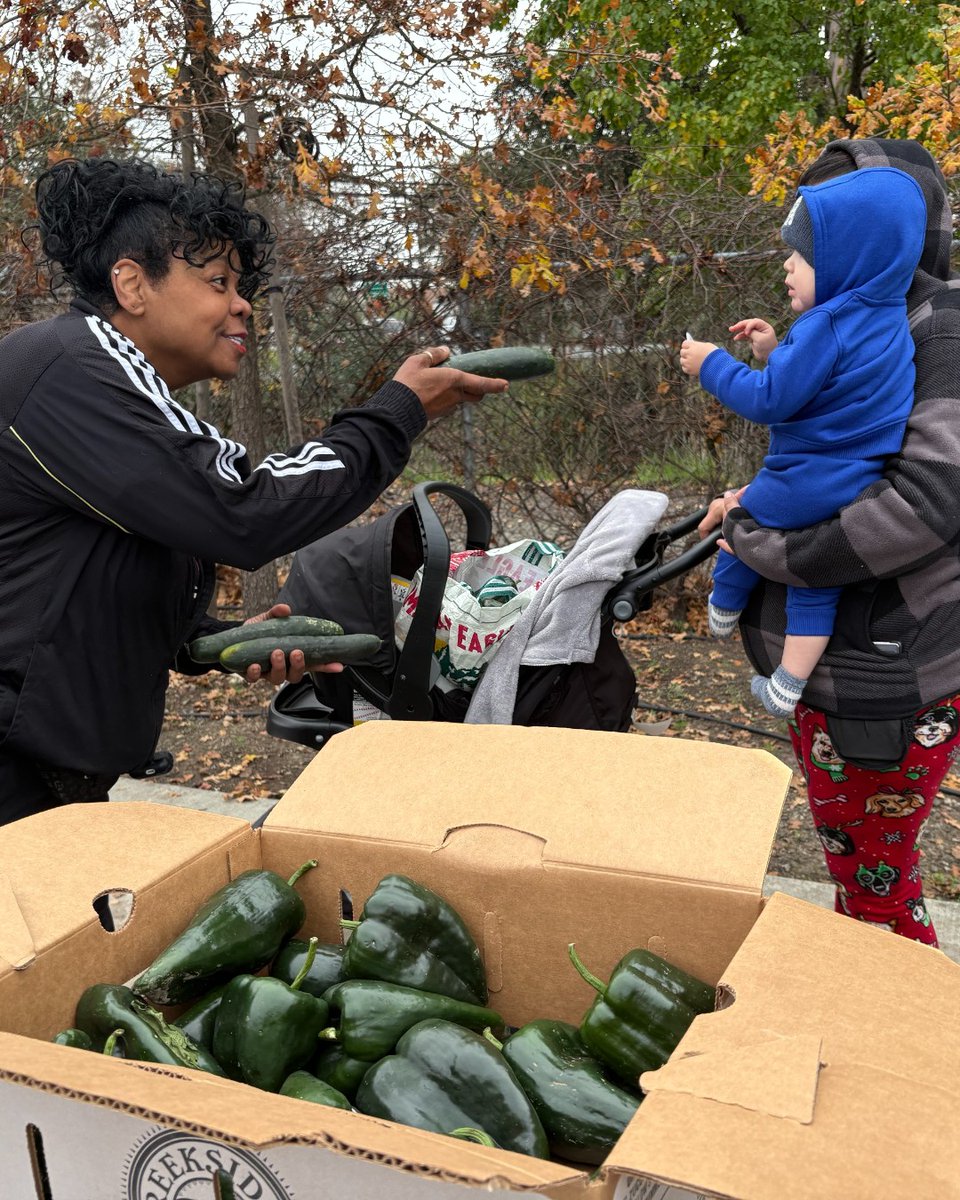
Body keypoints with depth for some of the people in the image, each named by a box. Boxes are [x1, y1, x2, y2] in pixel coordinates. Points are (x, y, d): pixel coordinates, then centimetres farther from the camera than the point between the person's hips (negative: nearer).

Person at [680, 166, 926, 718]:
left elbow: (769, 400, -21)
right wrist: (775, 354, 12)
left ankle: (724, 610, 44)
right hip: (860, 487, 8)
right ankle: (788, 688, 25)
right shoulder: (884, 322, 8)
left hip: (808, 483, -8)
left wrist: (713, 365, -9)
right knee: (816, 582, 17)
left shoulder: (827, 327, -22)